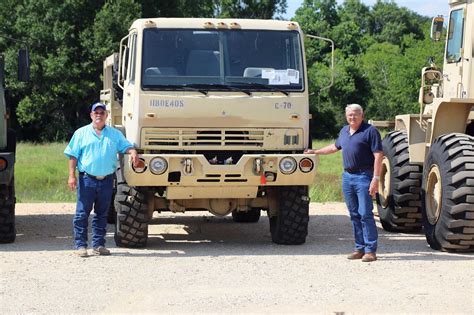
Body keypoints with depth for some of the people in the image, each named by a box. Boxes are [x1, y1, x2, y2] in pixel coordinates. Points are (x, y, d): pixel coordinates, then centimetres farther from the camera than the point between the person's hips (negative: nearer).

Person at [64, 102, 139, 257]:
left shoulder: (115, 134, 13)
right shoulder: (81, 133, 7)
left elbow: (126, 146, 5)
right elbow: (73, 155, 4)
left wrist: (133, 152, -20)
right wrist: (72, 176, -6)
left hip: (106, 180, 3)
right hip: (87, 179, -2)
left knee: (102, 214, 8)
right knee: (82, 214, -4)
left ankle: (98, 245, 15)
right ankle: (80, 245, 0)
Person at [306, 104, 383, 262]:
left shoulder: (370, 131, -6)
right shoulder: (344, 131, 17)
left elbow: (378, 155, -12)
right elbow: (335, 147, 35)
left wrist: (376, 179, -18)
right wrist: (315, 152, 38)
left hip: (364, 176, -7)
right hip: (347, 176, 7)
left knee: (365, 213, -10)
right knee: (354, 215, 8)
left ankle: (370, 250, -9)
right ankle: (360, 248, 13)